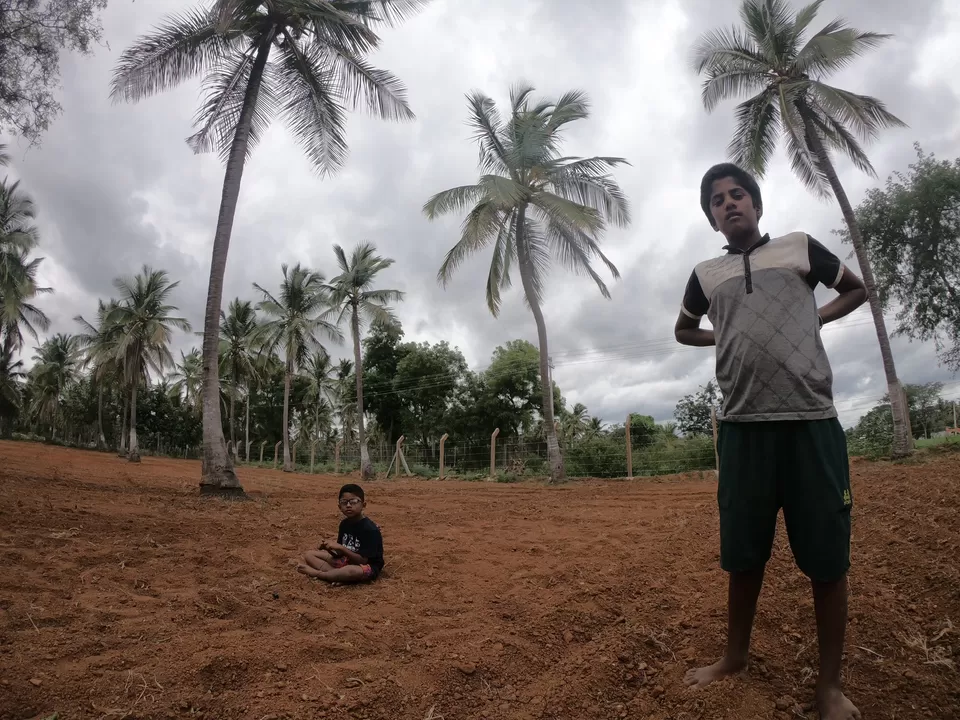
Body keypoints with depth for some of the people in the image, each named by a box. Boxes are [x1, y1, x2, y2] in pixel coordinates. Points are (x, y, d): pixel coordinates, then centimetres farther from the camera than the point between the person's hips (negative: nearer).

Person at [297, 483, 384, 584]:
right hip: (347, 561, 8)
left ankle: (316, 573, -20)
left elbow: (362, 560, -23)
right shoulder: (344, 523, 2)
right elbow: (340, 553, 7)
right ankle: (335, 573, -20)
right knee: (309, 554, 3)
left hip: (367, 567, -8)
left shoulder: (370, 529, -22)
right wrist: (329, 548, -15)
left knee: (353, 571, -44)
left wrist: (341, 548, -27)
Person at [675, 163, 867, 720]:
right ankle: (736, 654, 29)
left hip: (811, 421, -1)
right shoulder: (706, 274, 13)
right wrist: (724, 335, 11)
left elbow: (857, 289, 22)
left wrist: (815, 319, 5)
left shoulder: (800, 247, 9)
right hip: (743, 426, 2)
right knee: (742, 552, 10)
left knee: (827, 555, 3)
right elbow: (684, 329, 28)